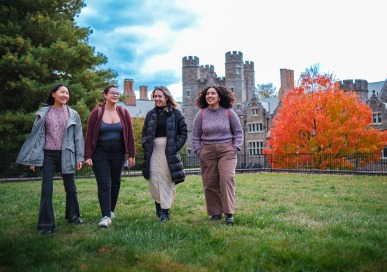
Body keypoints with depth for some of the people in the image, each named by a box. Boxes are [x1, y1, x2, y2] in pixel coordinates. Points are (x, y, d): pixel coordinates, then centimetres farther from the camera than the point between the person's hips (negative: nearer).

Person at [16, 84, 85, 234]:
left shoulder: (73, 114, 4)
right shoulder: (44, 113, 4)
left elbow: (78, 136, 5)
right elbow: (37, 135, 5)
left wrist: (79, 157, 0)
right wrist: (33, 158, 1)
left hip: (66, 155, 1)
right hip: (48, 155, -1)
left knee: (71, 188, 9)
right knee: (47, 190, -3)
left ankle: (73, 215, 29)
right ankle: (46, 223, 4)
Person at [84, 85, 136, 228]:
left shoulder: (124, 113, 2)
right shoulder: (96, 113, -3)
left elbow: (130, 135, 4)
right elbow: (89, 135, -2)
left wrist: (131, 155, 1)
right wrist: (88, 156, -8)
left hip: (118, 153, 3)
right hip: (100, 153, -3)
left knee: (115, 183, 10)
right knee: (104, 184, -8)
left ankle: (111, 210, 27)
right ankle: (106, 216, -10)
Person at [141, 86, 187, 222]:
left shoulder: (175, 113, 2)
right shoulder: (151, 114, 12)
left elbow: (183, 132, 0)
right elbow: (144, 132, 17)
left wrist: (175, 147, -10)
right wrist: (145, 144, 1)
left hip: (169, 152, -3)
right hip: (154, 151, 3)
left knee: (167, 181, 0)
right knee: (153, 180, -1)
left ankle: (165, 210, 6)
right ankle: (159, 202, 22)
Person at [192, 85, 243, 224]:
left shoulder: (229, 113, 2)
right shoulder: (201, 114, 4)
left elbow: (238, 132, 9)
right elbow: (195, 135, 10)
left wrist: (235, 148, -1)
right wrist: (198, 151, 2)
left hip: (226, 150, -2)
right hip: (207, 151, 2)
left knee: (227, 179, -14)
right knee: (210, 182, 2)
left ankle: (229, 213, -10)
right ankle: (215, 213, 12)